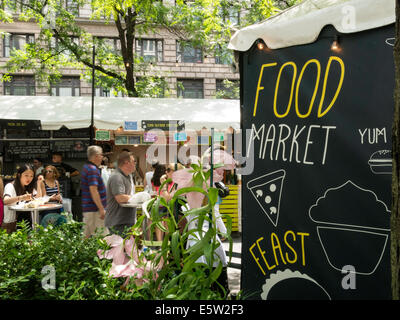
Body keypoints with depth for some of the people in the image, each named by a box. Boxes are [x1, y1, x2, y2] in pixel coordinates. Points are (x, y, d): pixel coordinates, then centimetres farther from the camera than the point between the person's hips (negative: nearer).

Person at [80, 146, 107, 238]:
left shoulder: (86, 167, 16)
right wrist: (101, 209, -22)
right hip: (94, 209, -10)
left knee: (87, 236, 11)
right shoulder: (93, 169, -16)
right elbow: (93, 190, -23)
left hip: (87, 209, 10)